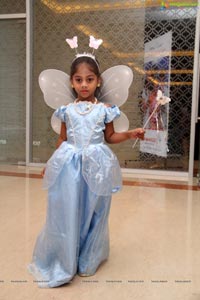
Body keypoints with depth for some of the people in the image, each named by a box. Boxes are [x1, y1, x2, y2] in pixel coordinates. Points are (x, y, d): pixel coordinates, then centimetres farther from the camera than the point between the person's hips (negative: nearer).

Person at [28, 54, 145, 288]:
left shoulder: (104, 109, 0)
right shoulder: (67, 110, 3)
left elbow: (109, 137, 9)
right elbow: (62, 140, 10)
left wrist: (129, 134, -6)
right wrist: (52, 162, 10)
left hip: (95, 165, 0)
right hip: (69, 164, 1)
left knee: (92, 212, 9)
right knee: (66, 212, 4)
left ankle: (87, 260, 30)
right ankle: (63, 260, 25)